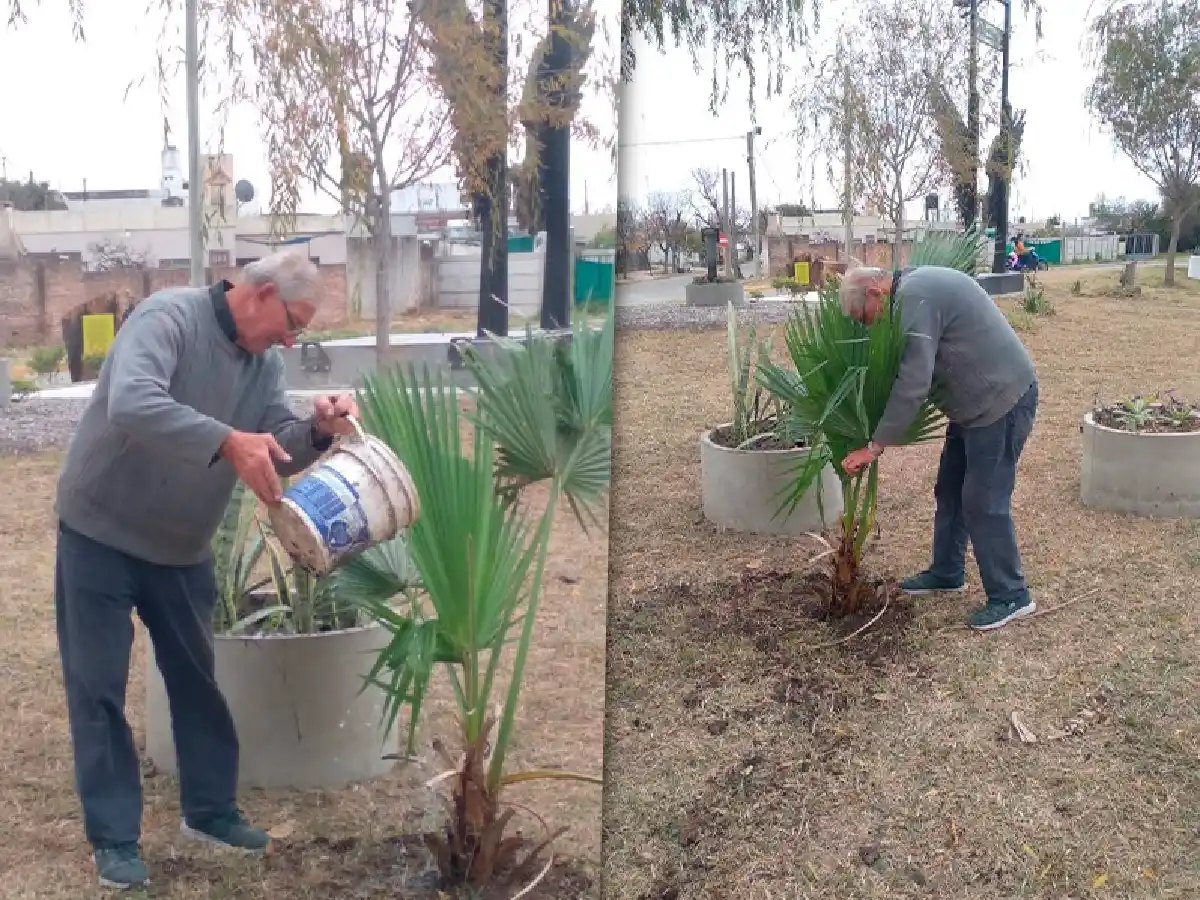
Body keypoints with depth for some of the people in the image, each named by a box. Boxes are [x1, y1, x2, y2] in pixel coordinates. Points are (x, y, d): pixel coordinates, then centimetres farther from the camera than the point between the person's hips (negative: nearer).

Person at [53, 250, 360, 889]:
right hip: (100, 532, -7)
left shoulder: (264, 362, 0)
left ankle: (209, 808, 30)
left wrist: (317, 430, -25)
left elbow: (277, 449, -4)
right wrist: (229, 442, -46)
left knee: (196, 677, 14)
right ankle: (112, 836, 13)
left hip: (181, 546, 7)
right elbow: (129, 403, -39)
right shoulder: (167, 317, -23)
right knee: (98, 686, 2)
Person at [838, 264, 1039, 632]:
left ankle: (1011, 595, 8)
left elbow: (912, 383, -26)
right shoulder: (918, 288, 12)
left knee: (983, 502, -4)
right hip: (977, 400, 11)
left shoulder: (914, 296, -21)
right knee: (950, 490, 18)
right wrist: (882, 436, 12)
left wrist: (875, 446, -20)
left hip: (1001, 400, -11)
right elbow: (918, 372, 17)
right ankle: (946, 572, 32)